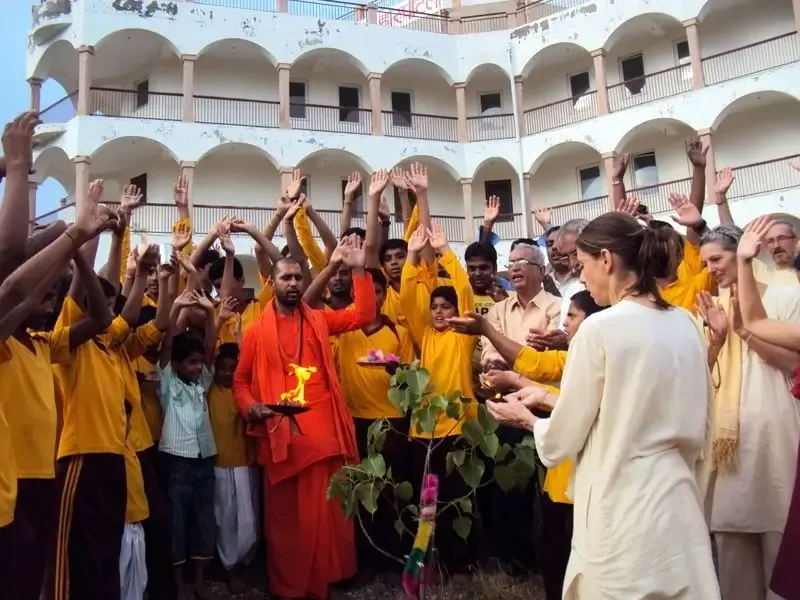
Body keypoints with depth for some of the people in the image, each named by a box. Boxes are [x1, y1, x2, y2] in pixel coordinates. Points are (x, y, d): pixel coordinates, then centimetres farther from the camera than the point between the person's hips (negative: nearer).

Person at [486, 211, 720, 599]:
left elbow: (562, 441, -9)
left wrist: (527, 419, 12)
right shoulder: (685, 325, 4)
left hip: (623, 510, -6)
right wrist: (551, 400, 19)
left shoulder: (600, 329, -16)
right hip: (678, 502, 6)